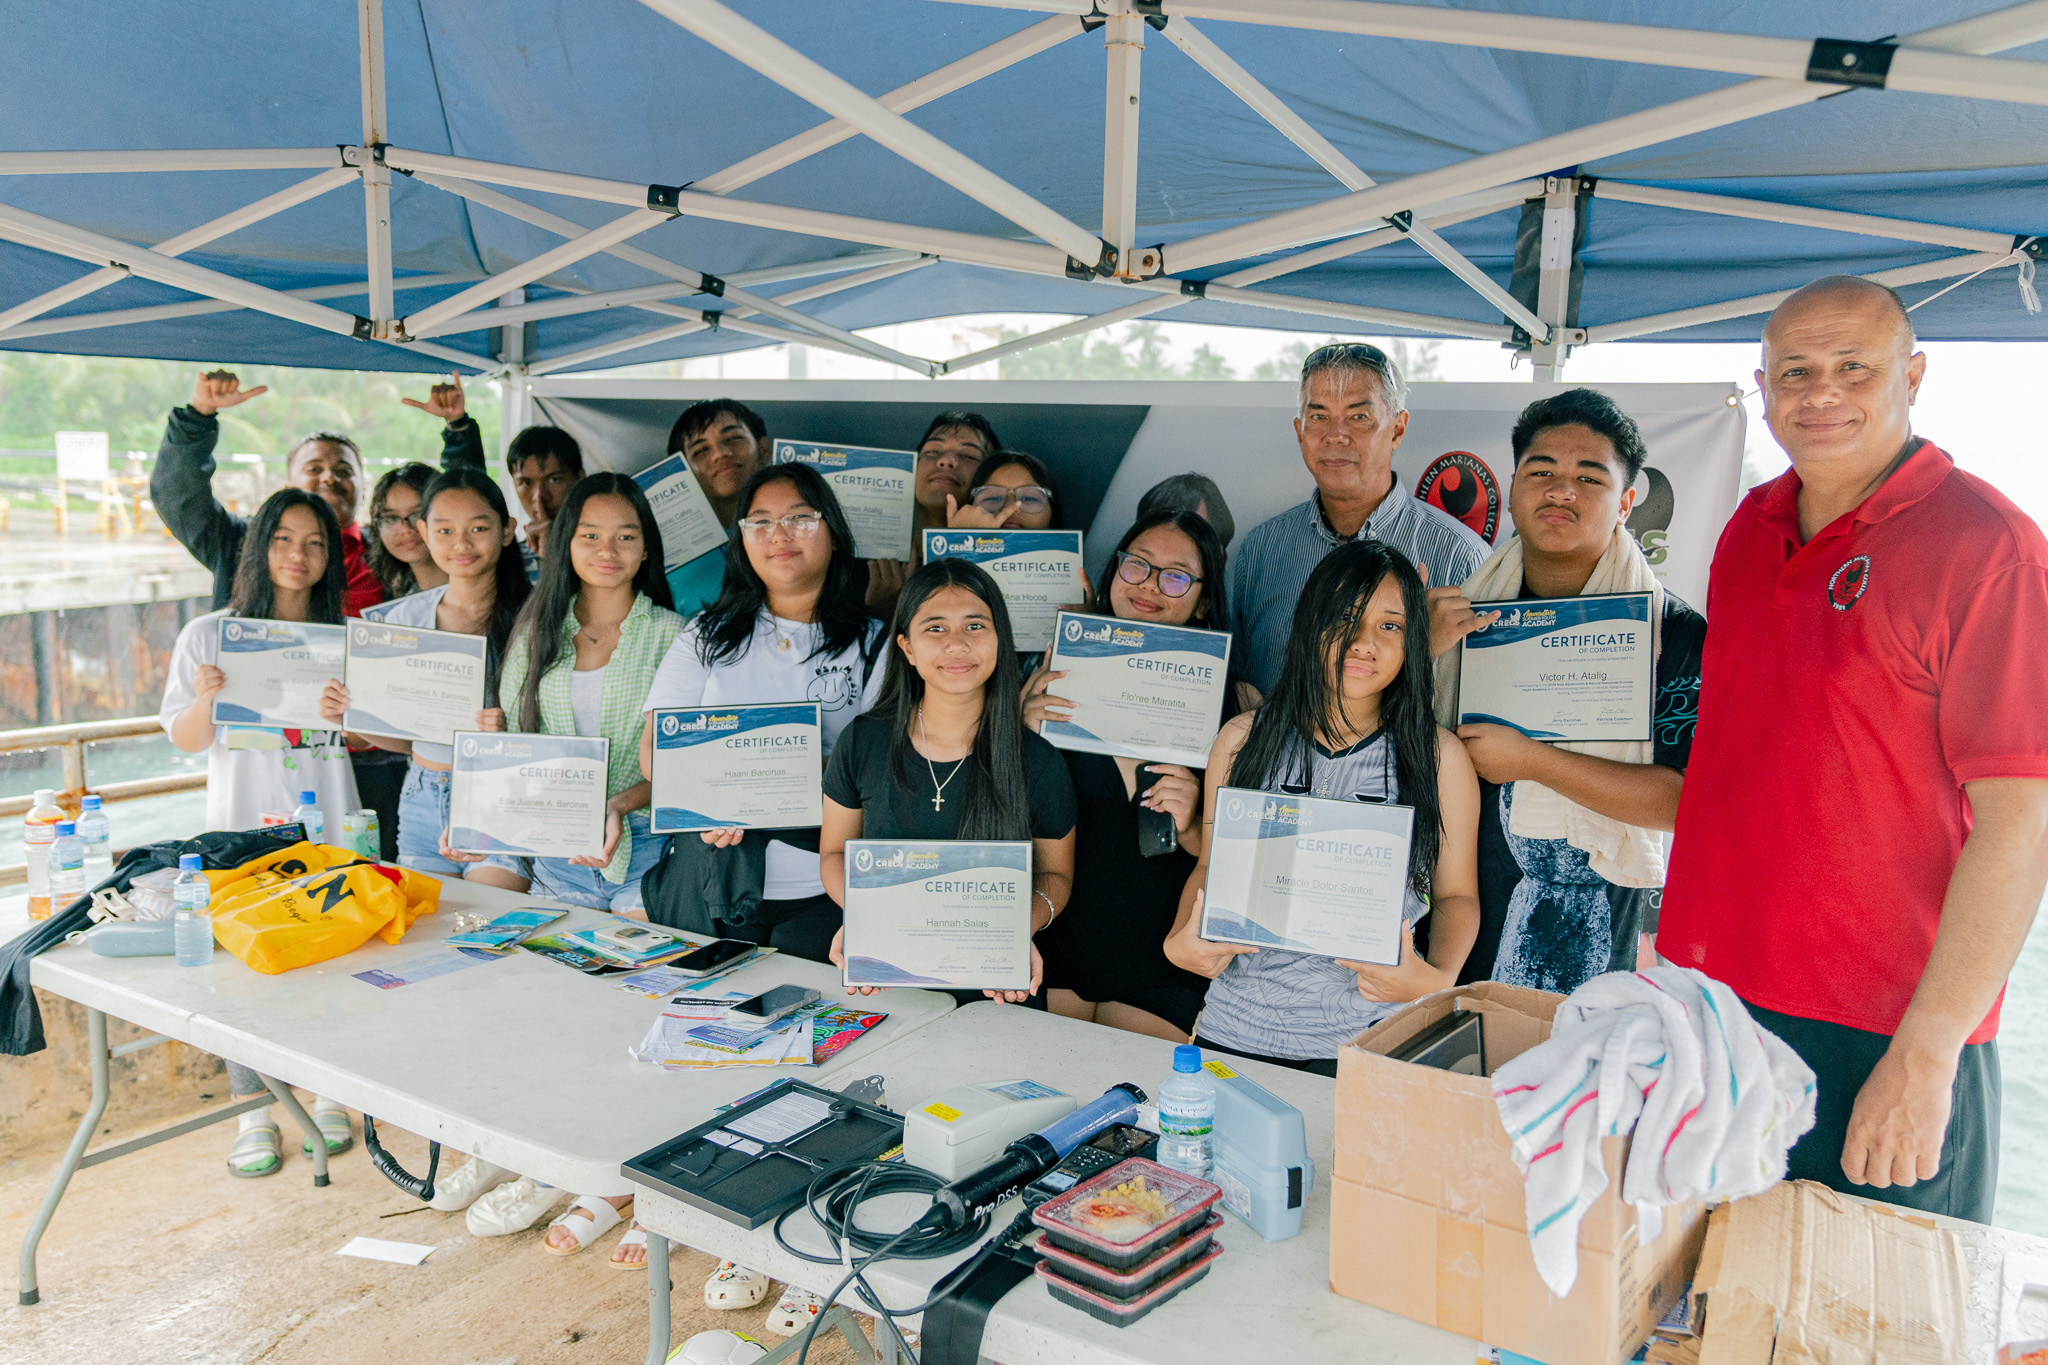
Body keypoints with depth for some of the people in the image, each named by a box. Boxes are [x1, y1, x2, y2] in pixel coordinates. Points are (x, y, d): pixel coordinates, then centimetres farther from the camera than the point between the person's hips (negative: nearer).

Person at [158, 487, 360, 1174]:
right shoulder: (208, 635, 3)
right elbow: (185, 740, 6)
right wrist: (205, 700, -14)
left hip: (329, 832, 1)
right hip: (242, 831, -1)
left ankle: (330, 1095, 21)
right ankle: (254, 1112, 16)